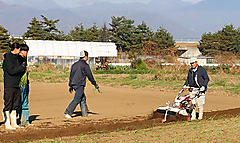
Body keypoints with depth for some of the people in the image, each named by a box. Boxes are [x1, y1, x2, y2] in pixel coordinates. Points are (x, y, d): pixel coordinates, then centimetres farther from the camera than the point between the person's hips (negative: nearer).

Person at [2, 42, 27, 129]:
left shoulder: (16, 58, 15)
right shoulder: (7, 59, -9)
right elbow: (11, 71, -17)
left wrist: (24, 68, 1)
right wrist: (22, 66, -14)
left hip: (17, 85, 8)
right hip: (9, 85, -8)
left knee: (15, 105, 9)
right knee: (8, 105, -4)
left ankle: (14, 123, 15)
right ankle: (7, 124, 0)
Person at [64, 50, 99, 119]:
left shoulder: (74, 64, 16)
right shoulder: (85, 65, -7)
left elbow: (71, 75, 18)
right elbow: (89, 75, -6)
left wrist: (70, 86, 23)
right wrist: (95, 84, 4)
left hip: (74, 84, 9)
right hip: (80, 85, -8)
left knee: (83, 98, 18)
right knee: (76, 100, -12)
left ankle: (85, 113, 21)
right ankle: (68, 113, -22)